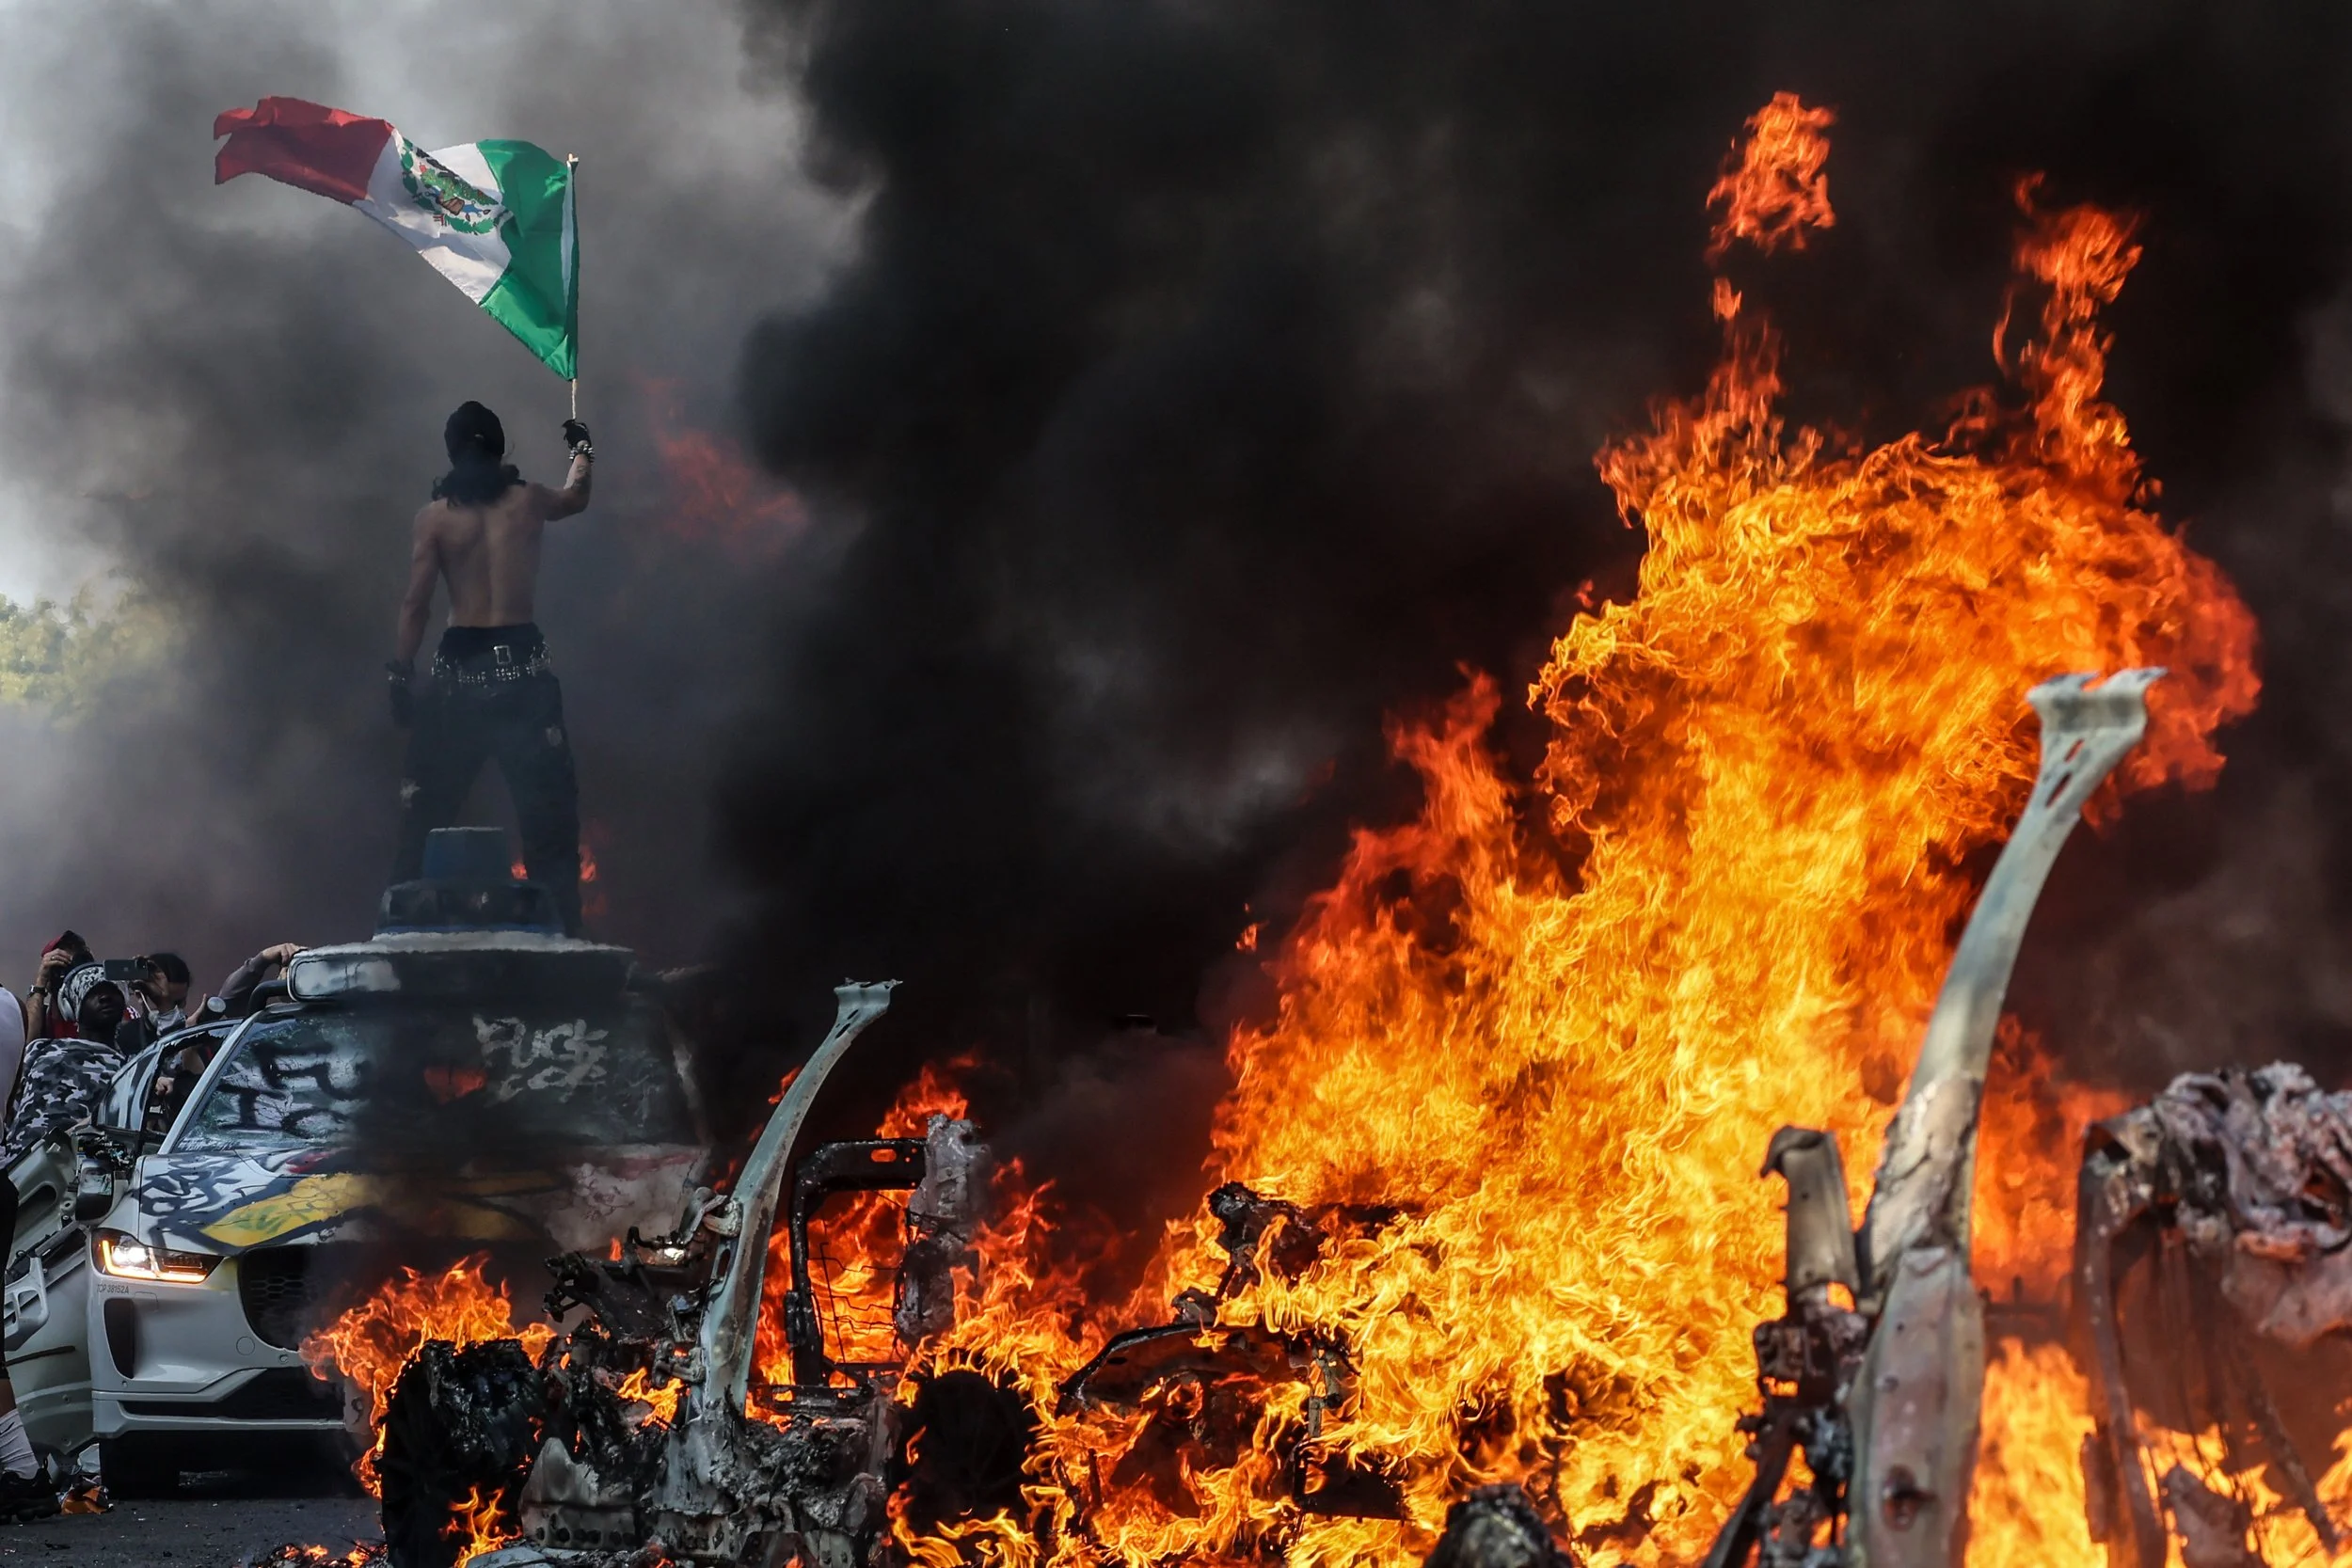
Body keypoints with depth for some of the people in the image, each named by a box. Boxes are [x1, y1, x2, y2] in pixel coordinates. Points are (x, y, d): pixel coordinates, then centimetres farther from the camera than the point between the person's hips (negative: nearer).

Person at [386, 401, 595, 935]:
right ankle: (560, 926, -2)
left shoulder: (436, 516, -2)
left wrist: (401, 675, -1)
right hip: (521, 665, 0)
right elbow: (576, 498, 27)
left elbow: (415, 603, -6)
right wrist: (582, 450, 47)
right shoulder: (527, 502, 4)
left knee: (426, 811, 8)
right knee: (549, 811, 3)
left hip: (459, 667, 0)